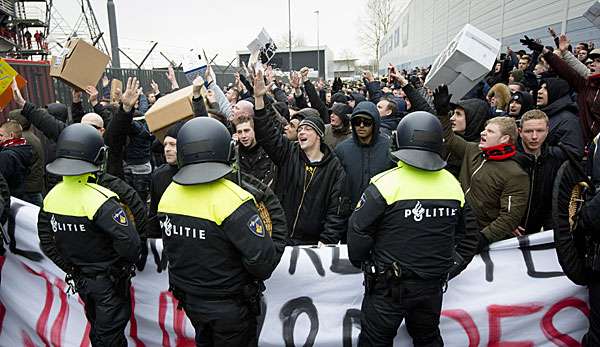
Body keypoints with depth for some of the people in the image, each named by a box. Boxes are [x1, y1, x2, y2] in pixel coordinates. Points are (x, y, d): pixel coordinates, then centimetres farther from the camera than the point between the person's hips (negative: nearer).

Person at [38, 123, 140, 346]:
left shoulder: (52, 197, -5)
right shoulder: (99, 199, -28)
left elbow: (47, 242, 6)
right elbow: (130, 243, -33)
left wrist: (69, 268, 13)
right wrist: (126, 266, -14)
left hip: (80, 280, 6)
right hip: (109, 282, -6)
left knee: (97, 328, 26)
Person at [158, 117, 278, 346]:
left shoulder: (168, 194, -7)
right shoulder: (233, 200, -29)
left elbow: (173, 247, 5)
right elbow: (262, 258, -28)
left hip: (188, 300, 6)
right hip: (230, 307, -6)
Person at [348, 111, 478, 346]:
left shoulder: (386, 183, -20)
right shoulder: (453, 184, -2)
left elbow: (358, 230, -16)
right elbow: (468, 234, 9)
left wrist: (360, 262, 1)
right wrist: (450, 268, 17)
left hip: (389, 285, -5)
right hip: (433, 284, 5)